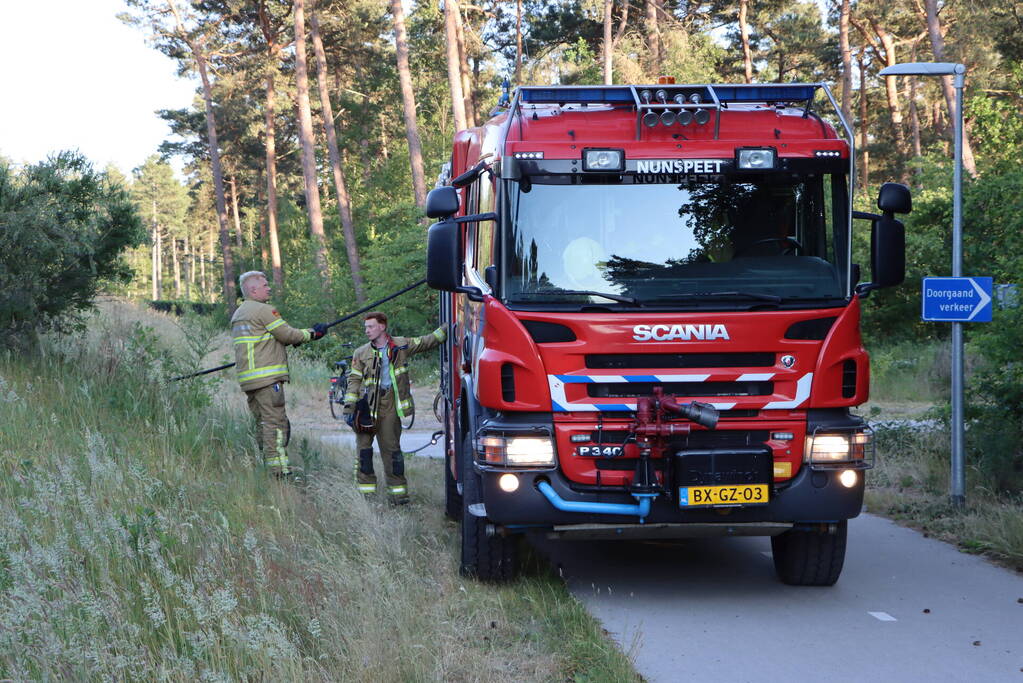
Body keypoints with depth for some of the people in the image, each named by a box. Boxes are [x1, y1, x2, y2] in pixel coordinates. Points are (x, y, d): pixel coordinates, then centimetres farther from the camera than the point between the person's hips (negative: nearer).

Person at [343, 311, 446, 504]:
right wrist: (349, 407, -1)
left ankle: (398, 489, 5)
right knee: (364, 447, -1)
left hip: (390, 406, -1)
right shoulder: (361, 353, 8)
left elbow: (428, 342, 13)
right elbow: (354, 380, 6)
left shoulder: (401, 345, 8)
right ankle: (365, 490, 6)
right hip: (367, 405, 1)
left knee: (391, 448, 0)